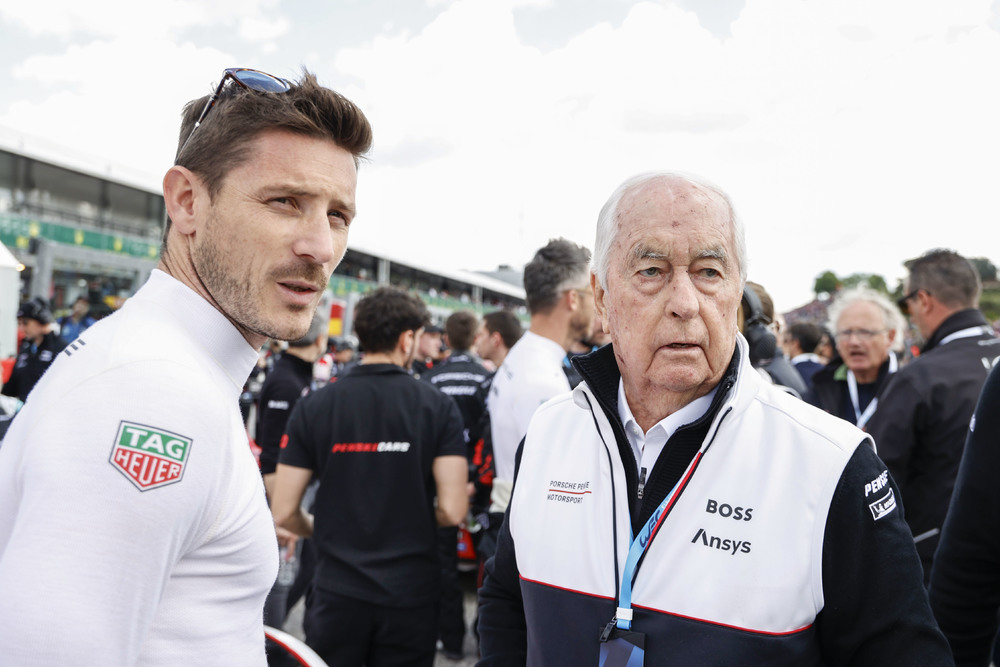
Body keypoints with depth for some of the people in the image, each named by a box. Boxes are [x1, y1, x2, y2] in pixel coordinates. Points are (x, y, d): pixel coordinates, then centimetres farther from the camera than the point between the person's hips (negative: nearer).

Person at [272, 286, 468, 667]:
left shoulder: (312, 407, -3)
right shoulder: (439, 407, -6)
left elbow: (283, 513, -4)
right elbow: (453, 510, -12)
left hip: (337, 591, 1)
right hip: (411, 593, 0)